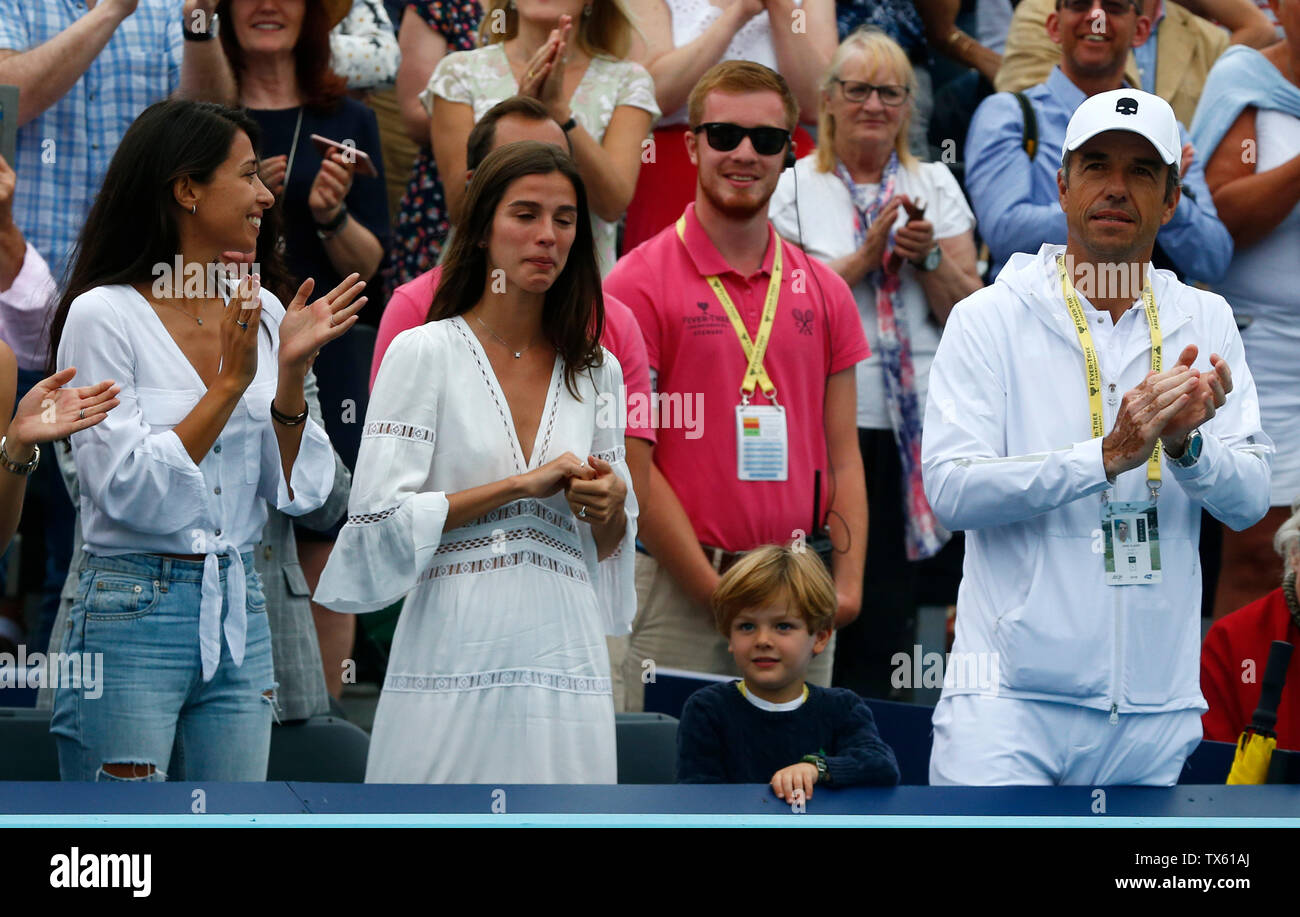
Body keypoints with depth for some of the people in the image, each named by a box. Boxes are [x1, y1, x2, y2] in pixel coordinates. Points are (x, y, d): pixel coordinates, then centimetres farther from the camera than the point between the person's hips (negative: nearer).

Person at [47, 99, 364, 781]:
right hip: (132, 616, -6)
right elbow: (128, 491, -15)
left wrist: (290, 373, -7)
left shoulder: (259, 313, 8)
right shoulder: (103, 316, -9)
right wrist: (231, 381, -15)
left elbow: (296, 491, 7)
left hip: (240, 614, 6)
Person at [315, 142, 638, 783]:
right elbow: (379, 513, -9)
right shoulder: (424, 353, 0)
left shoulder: (596, 370, 13)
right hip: (455, 653, -4)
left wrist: (611, 505, -3)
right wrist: (520, 485, -10)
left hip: (565, 654, 4)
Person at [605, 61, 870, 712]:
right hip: (680, 589, -4)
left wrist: (847, 584, -2)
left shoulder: (824, 291, 13)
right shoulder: (639, 285, -2)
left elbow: (843, 456, 12)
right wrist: (717, 592, -12)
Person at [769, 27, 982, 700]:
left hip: (924, 422, 3)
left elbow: (970, 314, 8)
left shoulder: (935, 185, 13)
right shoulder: (792, 189, 5)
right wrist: (870, 254, -12)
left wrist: (928, 258, -9)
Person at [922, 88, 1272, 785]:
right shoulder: (989, 319, 0)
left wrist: (1185, 445, -18)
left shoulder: (1204, 322, 10)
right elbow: (950, 489, -11)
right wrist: (1109, 456, -21)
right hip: (1011, 697, -3)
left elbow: (1249, 501, 4)